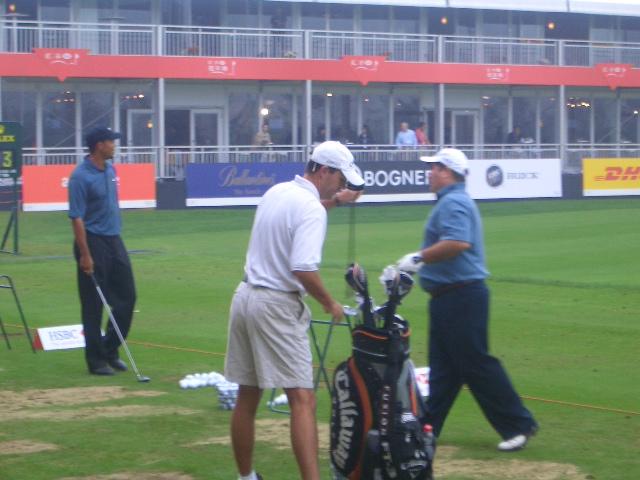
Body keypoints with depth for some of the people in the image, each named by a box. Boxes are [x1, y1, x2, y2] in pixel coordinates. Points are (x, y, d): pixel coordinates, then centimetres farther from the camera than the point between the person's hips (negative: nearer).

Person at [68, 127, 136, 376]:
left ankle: (110, 350, 21)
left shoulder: (110, 170, 9)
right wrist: (85, 255, -21)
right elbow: (77, 218, -18)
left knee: (127, 297, 8)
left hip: (114, 241, 8)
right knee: (94, 305, 0)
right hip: (93, 243, -8)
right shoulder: (81, 176, -16)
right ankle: (96, 360, 8)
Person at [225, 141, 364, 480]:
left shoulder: (277, 192, 11)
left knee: (247, 398, 15)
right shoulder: (312, 209, -15)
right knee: (303, 400, -11)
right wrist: (329, 302, -9)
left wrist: (335, 201, 33)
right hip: (277, 305, -9)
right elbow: (304, 269, -24)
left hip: (245, 297, 9)